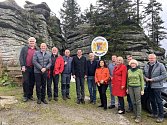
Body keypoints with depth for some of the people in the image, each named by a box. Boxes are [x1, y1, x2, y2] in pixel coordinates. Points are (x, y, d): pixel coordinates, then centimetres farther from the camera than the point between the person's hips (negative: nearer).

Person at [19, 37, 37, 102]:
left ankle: (30, 95, 20)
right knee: (26, 82, -2)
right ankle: (25, 96, 10)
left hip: (33, 68, 2)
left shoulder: (37, 50, 10)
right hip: (26, 68, -2)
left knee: (32, 82, 7)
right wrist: (23, 66, -10)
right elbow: (21, 57, 1)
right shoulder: (24, 48, 7)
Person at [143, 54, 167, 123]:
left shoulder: (160, 65, -8)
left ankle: (161, 116, 11)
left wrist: (153, 79, -18)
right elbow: (144, 74, 17)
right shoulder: (146, 66, 9)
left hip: (156, 86, -6)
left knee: (159, 101, 0)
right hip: (149, 86, 6)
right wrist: (145, 78, -7)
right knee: (152, 100, 16)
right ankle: (155, 113, 31)